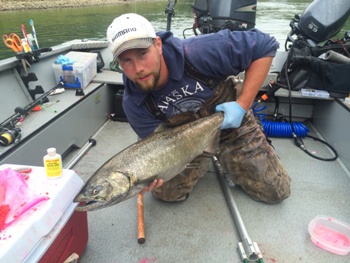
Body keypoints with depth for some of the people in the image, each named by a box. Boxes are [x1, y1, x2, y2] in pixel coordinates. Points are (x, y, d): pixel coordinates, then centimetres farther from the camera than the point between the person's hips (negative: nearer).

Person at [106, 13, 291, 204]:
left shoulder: (198, 53, -35)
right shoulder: (134, 104, -23)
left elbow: (265, 46, -27)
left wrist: (243, 104, -31)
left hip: (232, 122, -1)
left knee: (276, 192, 1)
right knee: (165, 191, -12)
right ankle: (200, 163, 17)